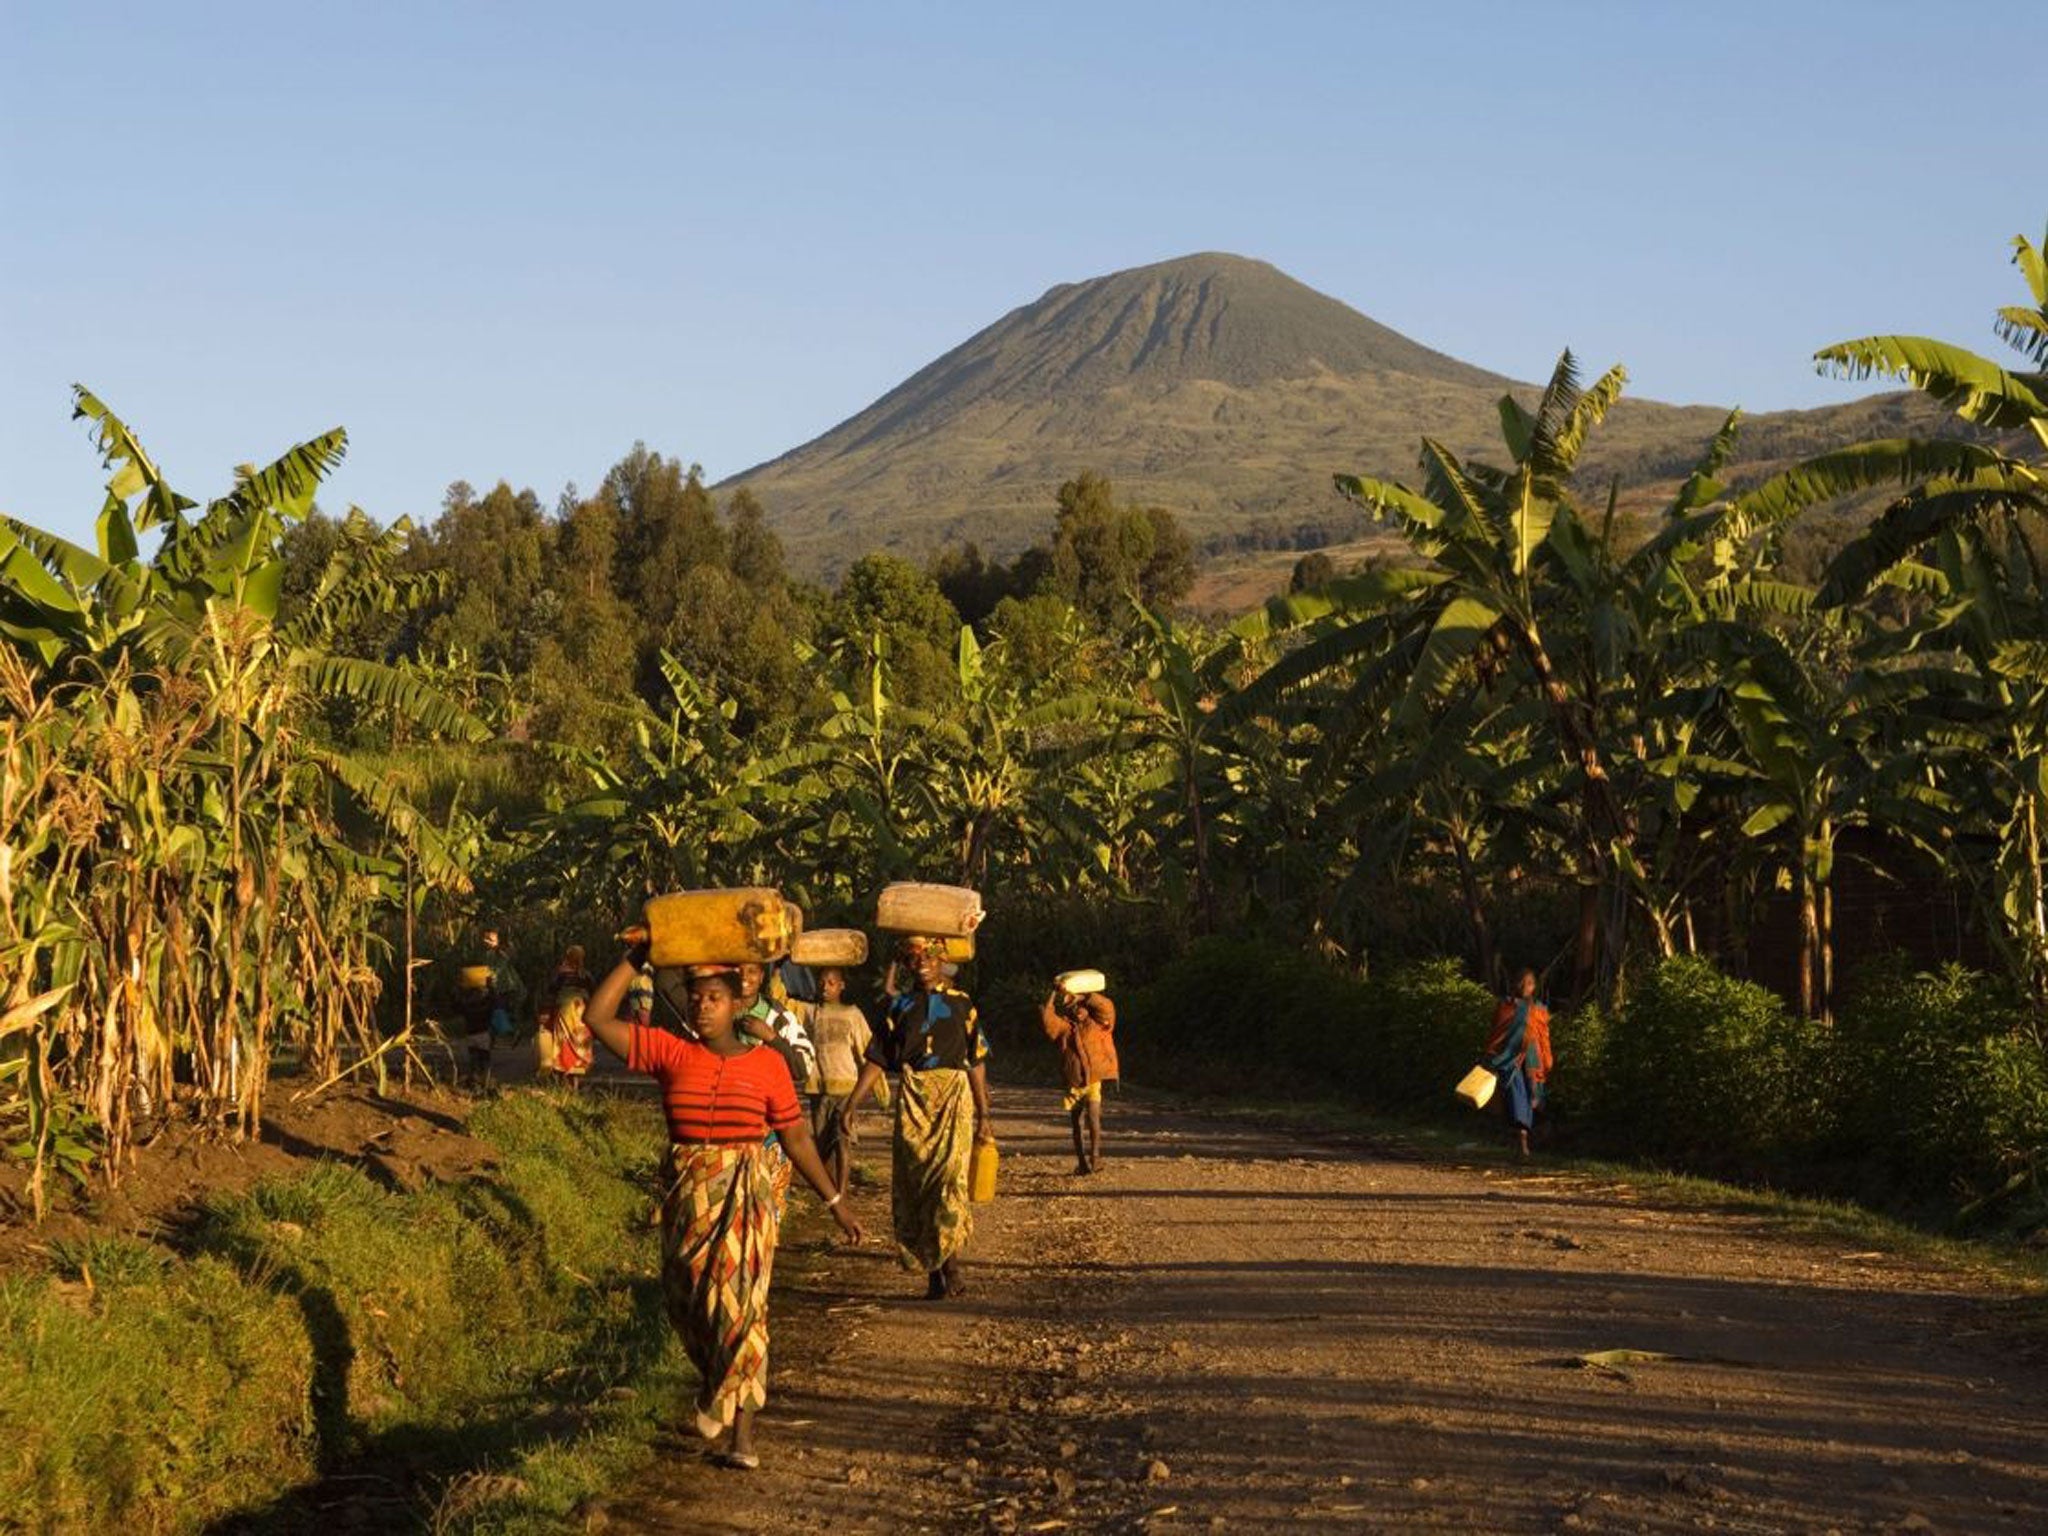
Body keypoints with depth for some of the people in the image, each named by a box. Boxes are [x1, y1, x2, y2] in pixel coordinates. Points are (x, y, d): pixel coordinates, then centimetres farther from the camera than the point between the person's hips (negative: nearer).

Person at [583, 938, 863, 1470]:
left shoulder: (766, 1063, 0)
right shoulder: (670, 1053, 2)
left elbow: (796, 1137, 7)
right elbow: (598, 1017, -3)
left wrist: (835, 1201, 9)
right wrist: (635, 958, -4)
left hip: (746, 1194, -2)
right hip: (687, 1195, 2)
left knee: (742, 1305, -8)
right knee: (687, 1301, 7)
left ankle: (741, 1432, -1)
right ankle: (716, 1383, 38)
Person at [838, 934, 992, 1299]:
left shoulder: (960, 1003, 8)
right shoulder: (899, 1005, 12)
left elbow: (977, 1062, 10)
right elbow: (876, 1059, 9)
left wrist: (983, 1115, 8)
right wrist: (852, 1104, -1)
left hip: (954, 1095, -2)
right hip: (912, 1098, 2)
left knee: (950, 1176, -17)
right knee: (912, 1182, 0)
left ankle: (951, 1262, -12)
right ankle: (933, 1273, 7)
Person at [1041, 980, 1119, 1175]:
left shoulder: (1098, 1024, 4)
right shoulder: (1065, 1026, 9)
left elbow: (1106, 1007, -12)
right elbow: (1047, 1020, -5)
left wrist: (1084, 997, -13)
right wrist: (1054, 996, -7)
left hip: (1095, 1080, -4)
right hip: (1074, 1083, 4)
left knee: (1093, 1116, -21)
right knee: (1078, 1123, 9)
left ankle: (1095, 1156, -16)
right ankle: (1082, 1163, 17)